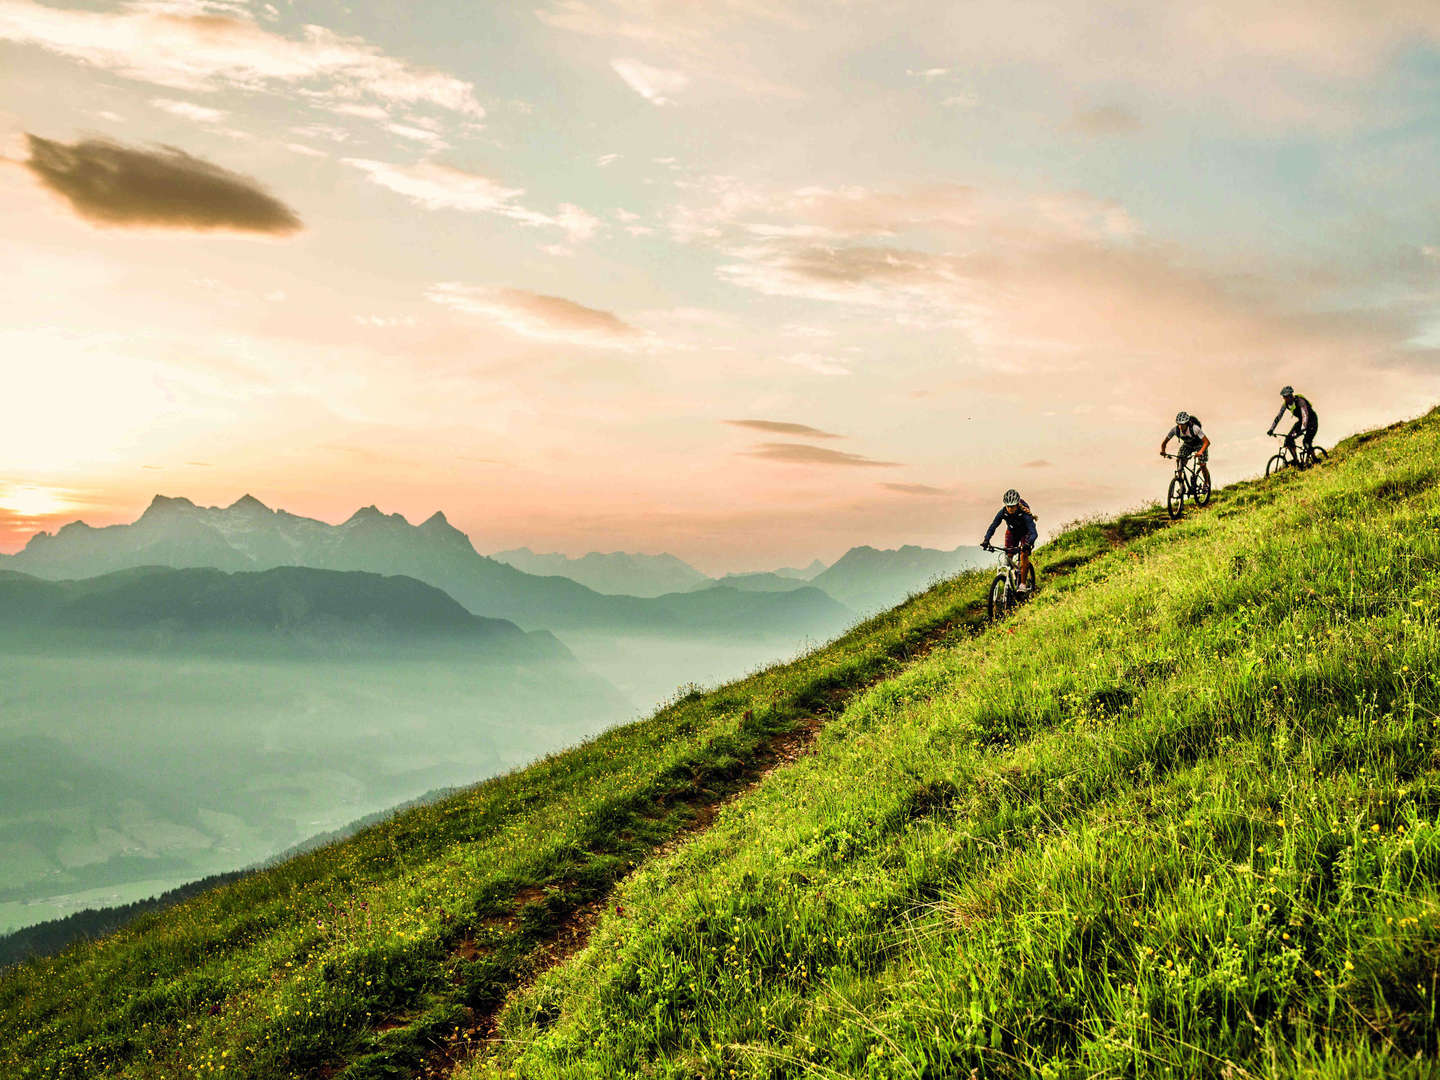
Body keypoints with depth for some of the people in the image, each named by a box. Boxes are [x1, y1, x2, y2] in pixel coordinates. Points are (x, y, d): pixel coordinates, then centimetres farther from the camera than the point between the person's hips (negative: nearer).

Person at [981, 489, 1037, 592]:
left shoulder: (1024, 513, -37)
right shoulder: (1003, 512, -27)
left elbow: (1034, 532, -42)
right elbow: (993, 526, -24)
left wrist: (1028, 543, -61)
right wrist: (986, 540, -40)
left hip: (1025, 533, -4)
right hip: (1011, 532, 4)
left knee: (1024, 555, -19)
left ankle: (1023, 584, -15)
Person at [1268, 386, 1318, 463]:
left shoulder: (1300, 401, -29)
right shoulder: (1286, 404, -9)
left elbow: (1305, 415, -40)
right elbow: (1278, 416, -8)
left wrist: (1303, 429, -53)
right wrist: (1271, 429, -18)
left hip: (1312, 421, -7)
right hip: (1301, 421, 7)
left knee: (1306, 442, -22)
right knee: (1289, 439, -11)